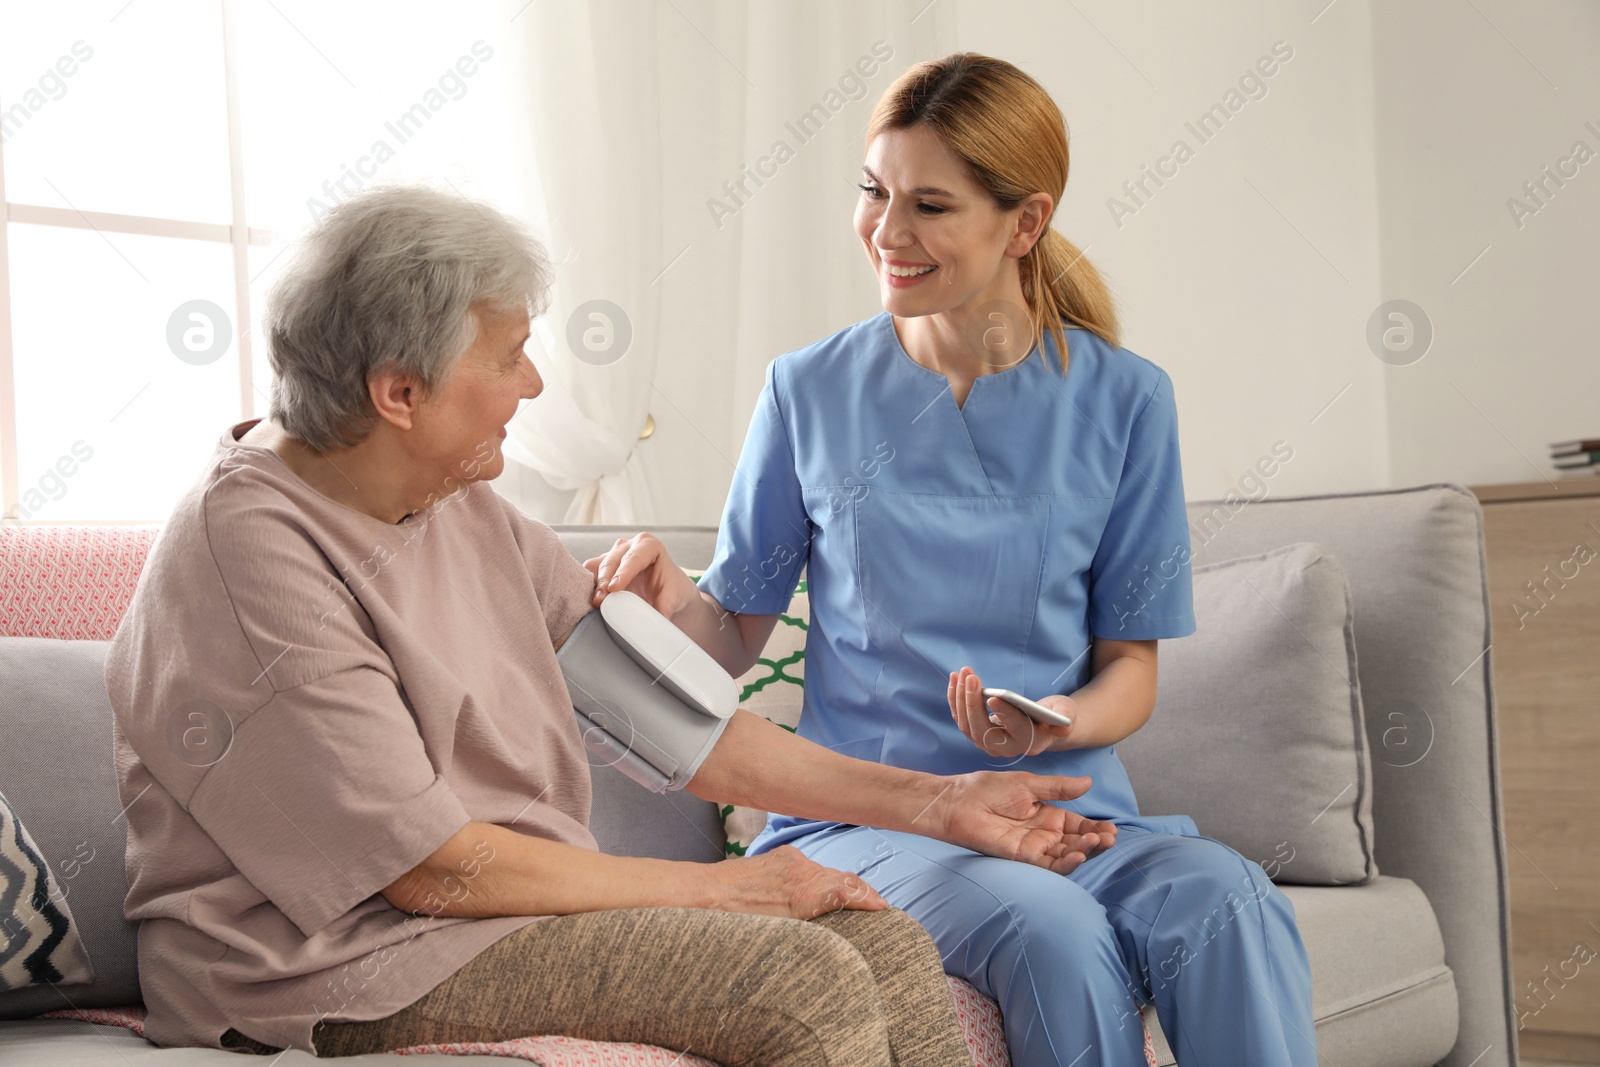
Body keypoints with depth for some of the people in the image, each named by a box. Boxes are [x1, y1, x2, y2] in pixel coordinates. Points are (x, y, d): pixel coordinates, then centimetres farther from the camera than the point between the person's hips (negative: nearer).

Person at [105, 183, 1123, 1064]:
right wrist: (720, 884, -12)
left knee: (888, 944, -8)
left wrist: (931, 803, 7)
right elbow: (437, 868, -20)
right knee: (806, 980, -22)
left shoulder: (465, 514, 9)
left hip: (522, 907, 8)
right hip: (349, 962, -8)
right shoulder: (250, 553, -18)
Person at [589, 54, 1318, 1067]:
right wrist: (674, 598, -13)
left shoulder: (1121, 400, 5)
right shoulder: (811, 392, 5)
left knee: (1227, 901, -33)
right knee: (1053, 936, -33)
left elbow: (1132, 670, 7)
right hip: (865, 817, -1)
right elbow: (739, 630, 10)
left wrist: (1057, 723, -15)